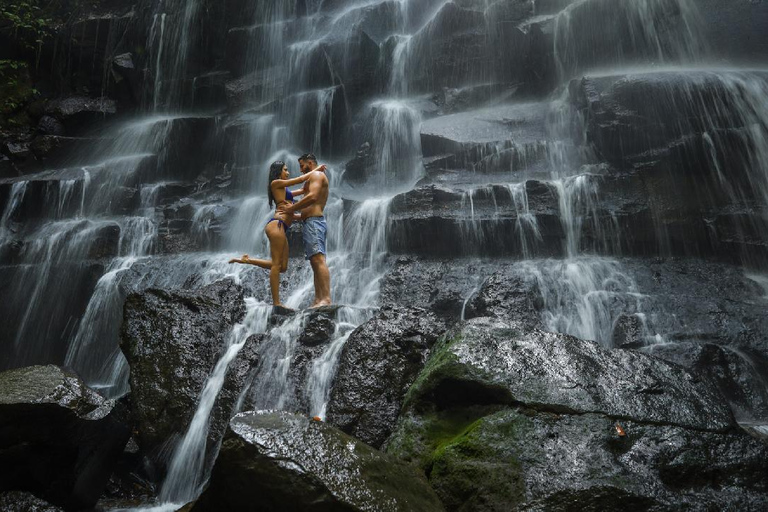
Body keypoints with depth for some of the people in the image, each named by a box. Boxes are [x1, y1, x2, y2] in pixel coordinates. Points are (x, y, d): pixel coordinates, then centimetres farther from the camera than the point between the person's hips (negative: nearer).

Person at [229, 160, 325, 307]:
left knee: (282, 266, 8)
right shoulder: (275, 183, 2)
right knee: (276, 264, -10)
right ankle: (276, 303, -9)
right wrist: (317, 169, 12)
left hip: (281, 228, 10)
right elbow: (301, 179, 1)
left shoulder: (283, 188, 26)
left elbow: (302, 190, 38)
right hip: (277, 225, -10)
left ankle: (247, 260, 13)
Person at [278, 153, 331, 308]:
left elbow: (312, 197, -18)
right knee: (316, 262, 3)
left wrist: (291, 209, -10)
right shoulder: (314, 178, 31)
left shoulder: (316, 175, 0)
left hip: (313, 222, -11)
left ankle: (326, 299, -29)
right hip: (314, 222, 11)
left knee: (318, 260, -20)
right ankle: (318, 300, 0)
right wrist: (293, 208, 12)